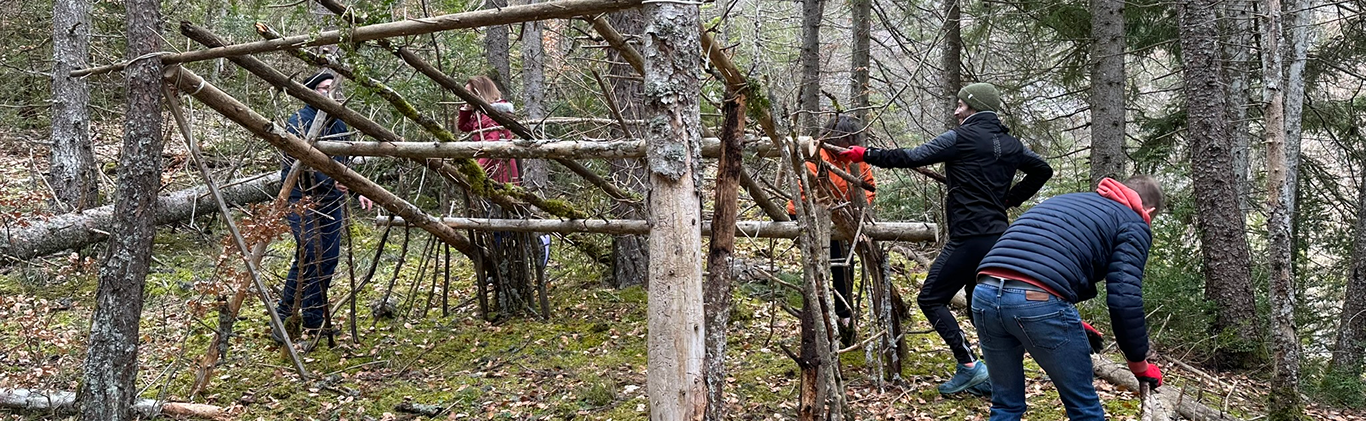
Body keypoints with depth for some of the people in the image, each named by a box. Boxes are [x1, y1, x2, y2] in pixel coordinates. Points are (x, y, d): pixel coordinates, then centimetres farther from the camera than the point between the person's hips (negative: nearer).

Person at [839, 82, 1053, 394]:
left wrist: (866, 155, -4)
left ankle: (969, 366, -10)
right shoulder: (1010, 144, 14)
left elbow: (911, 158, -11)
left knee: (931, 299, -2)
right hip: (997, 236, 8)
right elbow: (1042, 170, 26)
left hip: (969, 237, -8)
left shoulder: (961, 138, -8)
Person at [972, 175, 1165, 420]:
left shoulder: (1065, 200, 35)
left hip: (985, 294, 6)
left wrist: (1072, 325, 44)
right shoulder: (1133, 225, 14)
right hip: (1039, 302, -6)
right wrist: (1139, 365, 12)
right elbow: (1124, 299, 1)